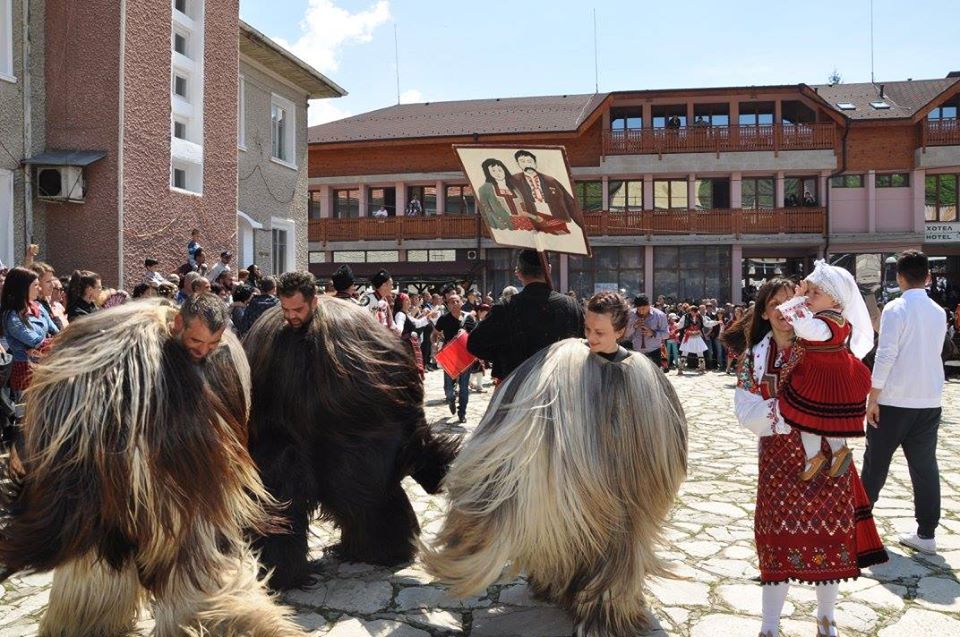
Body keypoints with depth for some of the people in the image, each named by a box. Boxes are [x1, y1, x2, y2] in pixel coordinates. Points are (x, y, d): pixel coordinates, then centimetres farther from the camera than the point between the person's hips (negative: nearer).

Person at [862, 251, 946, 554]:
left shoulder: (895, 309, -11)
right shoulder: (939, 312, 8)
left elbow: (885, 355, -16)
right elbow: (932, 352, 18)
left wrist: (872, 398, -12)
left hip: (895, 401, -5)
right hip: (930, 401, 5)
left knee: (876, 463, 9)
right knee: (925, 465, 8)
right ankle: (926, 534, 11)